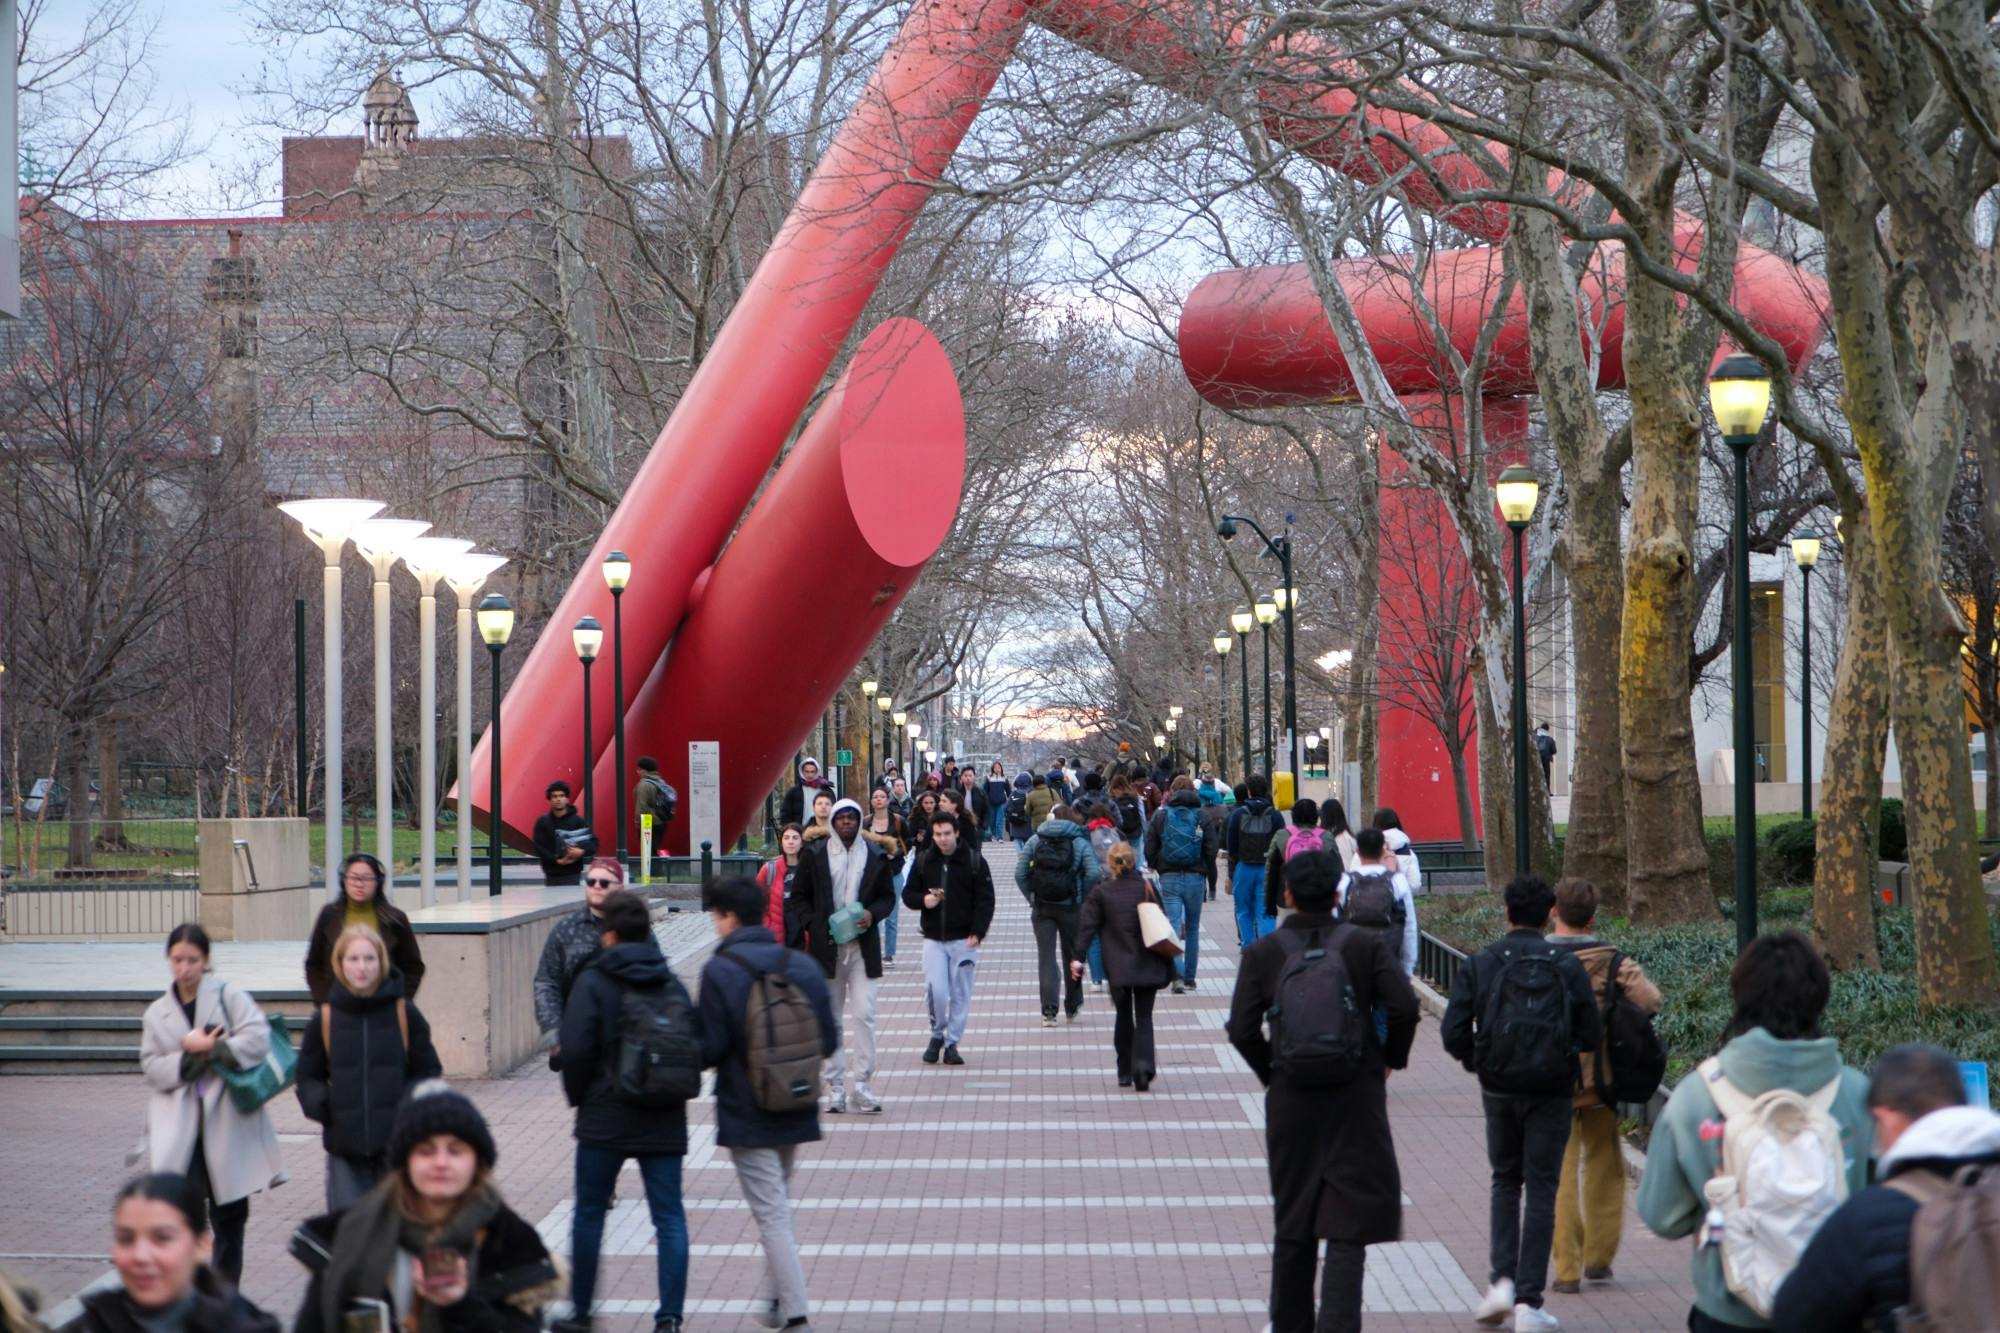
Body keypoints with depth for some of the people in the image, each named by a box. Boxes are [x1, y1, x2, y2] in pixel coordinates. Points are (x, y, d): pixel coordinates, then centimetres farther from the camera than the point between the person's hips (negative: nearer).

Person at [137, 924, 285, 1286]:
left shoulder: (229, 997, 1)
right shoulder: (157, 1014, 11)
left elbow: (257, 1039, -13)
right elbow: (153, 1069, 2)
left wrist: (206, 1049, -13)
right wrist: (190, 1056, -13)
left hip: (229, 1123, -1)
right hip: (180, 1129, 1)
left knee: (229, 1216, 8)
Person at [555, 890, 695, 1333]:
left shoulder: (594, 982, -8)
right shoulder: (673, 984, 5)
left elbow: (576, 1049, -14)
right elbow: (697, 1048, 4)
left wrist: (578, 1096, 2)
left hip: (606, 1118, -3)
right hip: (665, 1121, 3)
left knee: (589, 1213, 10)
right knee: (669, 1216, 4)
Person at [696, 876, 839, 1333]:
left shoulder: (719, 971, -14)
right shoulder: (803, 966, 1)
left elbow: (709, 1049, -15)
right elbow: (829, 1040, 3)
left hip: (746, 1115, -5)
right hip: (796, 1111, 5)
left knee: (772, 1216, -3)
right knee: (779, 1204, 23)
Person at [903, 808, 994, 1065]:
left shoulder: (974, 862, -1)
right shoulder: (923, 861, 5)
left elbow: (985, 900, -2)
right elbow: (908, 894, 12)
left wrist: (977, 932, -12)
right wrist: (923, 900, -11)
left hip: (963, 939, -1)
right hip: (933, 938, 1)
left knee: (960, 994, 2)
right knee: (935, 990, -9)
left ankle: (952, 1042, 13)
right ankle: (937, 1034, 13)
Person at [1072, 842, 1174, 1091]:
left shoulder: (1101, 893, -3)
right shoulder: (1147, 889, -1)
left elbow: (1086, 926, -6)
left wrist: (1077, 958, -5)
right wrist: (1167, 967, 13)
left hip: (1118, 967, 0)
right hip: (1147, 966, 0)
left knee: (1124, 1017, 16)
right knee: (1144, 1017, 5)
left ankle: (1125, 1072, 17)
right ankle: (1143, 1065, -17)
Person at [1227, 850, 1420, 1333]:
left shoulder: (1263, 953, -1)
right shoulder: (1366, 945, -3)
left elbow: (1242, 1029, -8)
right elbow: (1403, 1007, -13)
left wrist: (1270, 1072, 8)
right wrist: (1389, 1058, 4)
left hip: (1290, 1100, 2)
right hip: (1357, 1100, -2)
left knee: (1292, 1225, 15)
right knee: (1348, 1223, -1)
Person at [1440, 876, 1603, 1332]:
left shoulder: (1479, 965, -2)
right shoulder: (1566, 966, -5)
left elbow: (1453, 1033, -7)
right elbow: (1592, 1036, -5)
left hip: (1498, 1089, 1)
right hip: (1551, 1093, -1)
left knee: (1505, 1182, 19)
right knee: (1541, 1191, 4)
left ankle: (1502, 1280, 4)